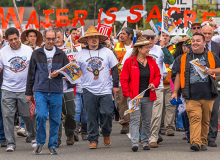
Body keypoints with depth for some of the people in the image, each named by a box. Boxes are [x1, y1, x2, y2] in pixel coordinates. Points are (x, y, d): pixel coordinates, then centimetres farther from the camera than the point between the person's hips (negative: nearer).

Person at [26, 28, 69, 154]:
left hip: (56, 92, 1)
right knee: (41, 116, -15)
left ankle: (53, 145, 14)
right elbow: (31, 74, 11)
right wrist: (29, 92, 10)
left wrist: (58, 74, -11)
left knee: (55, 119, 2)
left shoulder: (61, 54, 9)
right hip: (40, 91, -1)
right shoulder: (36, 54, 8)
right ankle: (40, 142, 3)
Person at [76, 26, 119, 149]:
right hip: (89, 90, 0)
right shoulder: (81, 54, 6)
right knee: (91, 117, 0)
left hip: (105, 89, 0)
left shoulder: (107, 52, 7)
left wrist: (116, 85, 6)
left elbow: (114, 69, 10)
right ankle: (93, 140, 8)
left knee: (107, 113, -8)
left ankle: (106, 134, 16)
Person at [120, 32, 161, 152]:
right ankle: (134, 143, -14)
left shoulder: (151, 61, 9)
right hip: (134, 96, -4)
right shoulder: (129, 62, -4)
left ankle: (145, 142, 19)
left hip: (148, 97, 4)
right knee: (135, 119, -9)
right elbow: (124, 79, -2)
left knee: (147, 121, 9)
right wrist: (127, 93, -8)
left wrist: (154, 84, -2)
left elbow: (157, 75, 18)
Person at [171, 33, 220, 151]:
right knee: (194, 118, -15)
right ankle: (195, 142, -24)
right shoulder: (183, 58, 14)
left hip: (207, 95, 1)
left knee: (205, 120, 6)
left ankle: (203, 142, 16)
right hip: (192, 96, -1)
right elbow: (177, 75, 14)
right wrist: (175, 92, 8)